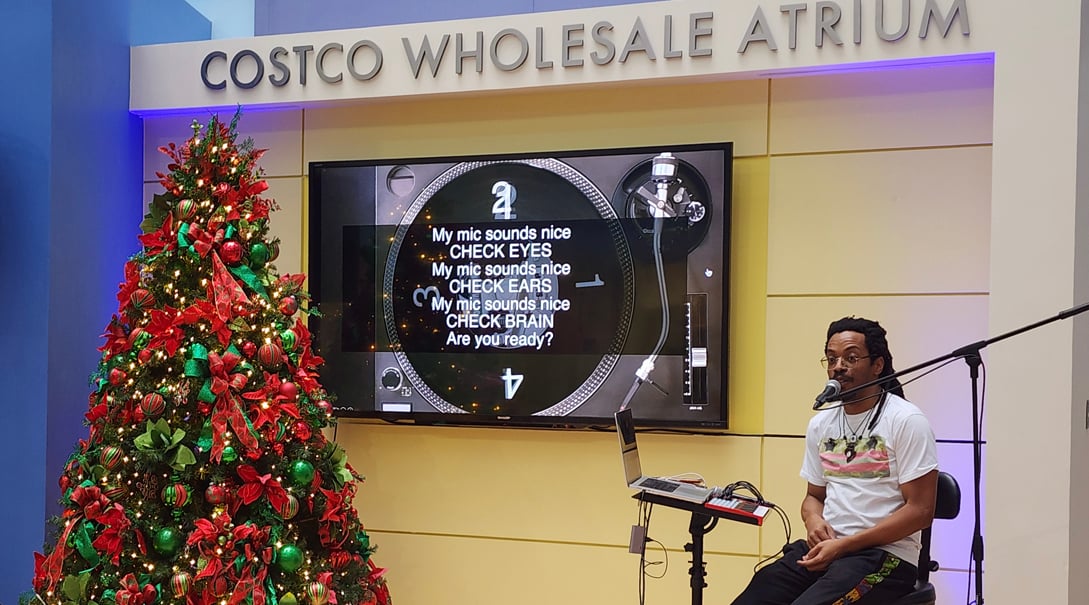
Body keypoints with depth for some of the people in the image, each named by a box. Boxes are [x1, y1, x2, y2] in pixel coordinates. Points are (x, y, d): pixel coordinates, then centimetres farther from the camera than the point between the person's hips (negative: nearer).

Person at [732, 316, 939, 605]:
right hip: (822, 548, 5)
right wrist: (814, 520, -2)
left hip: (885, 555, -5)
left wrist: (844, 545, -15)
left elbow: (920, 510, -10)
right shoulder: (820, 424, 13)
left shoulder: (906, 421, -6)